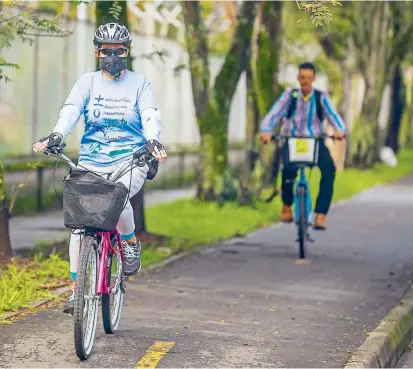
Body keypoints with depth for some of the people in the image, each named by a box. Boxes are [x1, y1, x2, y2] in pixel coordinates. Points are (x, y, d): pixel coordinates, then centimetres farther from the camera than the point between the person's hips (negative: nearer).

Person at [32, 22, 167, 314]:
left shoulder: (139, 84, 5)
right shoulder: (88, 82, 8)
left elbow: (151, 116, -9)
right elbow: (70, 112, -8)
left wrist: (153, 141, -31)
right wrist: (55, 137, -28)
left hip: (130, 161, -2)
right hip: (91, 162, 2)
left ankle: (131, 243, -2)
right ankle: (77, 289, 5)